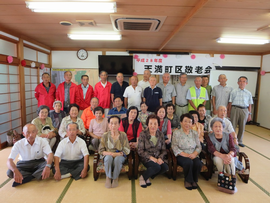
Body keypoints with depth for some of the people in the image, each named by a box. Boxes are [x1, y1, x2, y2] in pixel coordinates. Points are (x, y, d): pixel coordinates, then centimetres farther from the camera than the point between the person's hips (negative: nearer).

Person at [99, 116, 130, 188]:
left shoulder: (123, 135, -4)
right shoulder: (105, 135, -1)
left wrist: (117, 154, -20)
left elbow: (127, 150, -4)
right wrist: (109, 153, -19)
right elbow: (101, 150, 0)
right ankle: (108, 177, -11)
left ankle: (115, 178, -9)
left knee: (117, 159, -35)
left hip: (120, 156, 0)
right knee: (109, 157, -34)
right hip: (108, 155, 1)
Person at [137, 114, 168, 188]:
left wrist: (160, 158, -13)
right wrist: (151, 157, -19)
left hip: (158, 157, 5)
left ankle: (148, 177, 1)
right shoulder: (143, 134, -6)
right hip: (146, 158, -4)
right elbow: (140, 151, -8)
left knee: (165, 167, -24)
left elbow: (164, 150, 8)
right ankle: (143, 178, -2)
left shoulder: (161, 135, 6)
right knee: (157, 167, -31)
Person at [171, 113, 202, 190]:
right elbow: (174, 147, -6)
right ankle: (188, 181, -7)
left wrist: (194, 153, -12)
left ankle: (194, 180, -1)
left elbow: (199, 146, 9)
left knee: (198, 163, -29)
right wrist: (185, 154, -17)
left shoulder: (195, 133, 15)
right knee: (189, 162, -34)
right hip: (181, 156, -3)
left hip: (193, 156, 3)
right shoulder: (176, 133, 2)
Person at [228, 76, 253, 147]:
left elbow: (250, 105, 11)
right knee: (232, 126, -1)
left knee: (242, 127, 10)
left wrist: (249, 114, 8)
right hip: (235, 109, -2)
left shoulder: (248, 93, 10)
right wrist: (229, 112, 1)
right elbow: (230, 103, 4)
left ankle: (239, 141, 25)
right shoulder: (234, 92, 4)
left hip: (244, 110, 3)